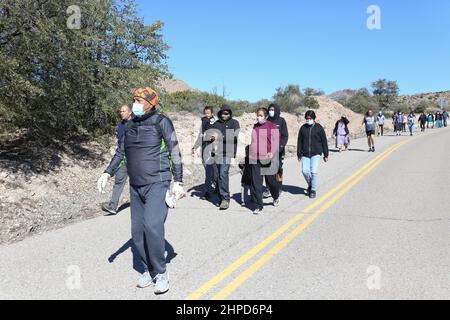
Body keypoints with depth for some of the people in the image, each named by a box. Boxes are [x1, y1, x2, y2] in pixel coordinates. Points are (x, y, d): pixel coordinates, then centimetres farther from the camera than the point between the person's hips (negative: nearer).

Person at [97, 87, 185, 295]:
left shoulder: (161, 122, -4)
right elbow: (121, 152, 17)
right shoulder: (130, 126, 12)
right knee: (138, 231, 6)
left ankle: (161, 272, 0)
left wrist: (178, 182, -10)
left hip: (157, 183, -6)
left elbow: (174, 152, -6)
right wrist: (107, 173, 3)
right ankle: (149, 270, 24)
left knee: (152, 226, -20)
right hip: (136, 186, 6)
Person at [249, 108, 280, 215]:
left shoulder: (272, 127, -2)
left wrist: (272, 153, -27)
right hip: (255, 160, 4)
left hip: (268, 160, -4)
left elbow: (275, 142, -12)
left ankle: (276, 197, 39)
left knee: (271, 181, 6)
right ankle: (259, 207, 8)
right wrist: (251, 154, 22)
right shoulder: (255, 127, 14)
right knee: (256, 183, -1)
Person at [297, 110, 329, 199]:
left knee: (314, 171, -11)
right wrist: (299, 154, 6)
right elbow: (299, 142, 10)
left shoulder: (319, 128, 1)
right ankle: (310, 184, 24)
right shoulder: (303, 128, 7)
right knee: (305, 171, -6)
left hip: (316, 154, -2)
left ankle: (313, 190, 3)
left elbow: (324, 142, 4)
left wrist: (326, 154, 4)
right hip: (305, 154, 3)